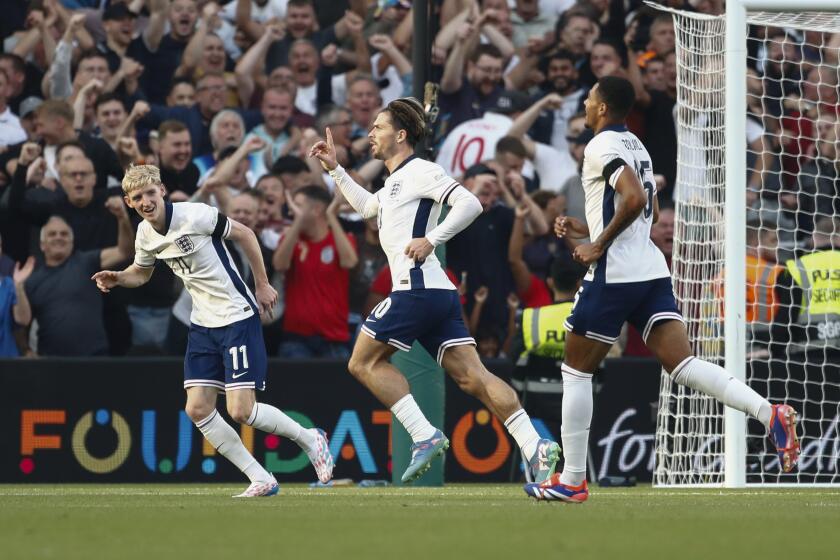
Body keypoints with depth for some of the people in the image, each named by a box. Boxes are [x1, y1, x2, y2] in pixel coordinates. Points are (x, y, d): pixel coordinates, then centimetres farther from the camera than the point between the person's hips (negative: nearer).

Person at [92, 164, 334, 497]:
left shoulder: (195, 216, -18)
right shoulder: (145, 234, 2)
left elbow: (244, 234, -6)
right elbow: (141, 273, 21)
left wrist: (262, 285, -1)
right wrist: (116, 278, 0)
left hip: (238, 317, -7)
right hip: (203, 325, 7)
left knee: (241, 410, -14)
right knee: (197, 409, -3)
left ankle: (310, 440, 13)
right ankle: (261, 480, 6)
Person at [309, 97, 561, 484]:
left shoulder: (420, 172, -4)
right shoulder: (394, 183, 25)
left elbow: (470, 204, -16)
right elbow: (366, 206, 46)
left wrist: (431, 240, -19)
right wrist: (334, 169, 42)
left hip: (417, 289, -9)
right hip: (439, 293, 9)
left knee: (364, 362, 0)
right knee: (472, 377, -2)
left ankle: (425, 436, -10)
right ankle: (535, 447, -15)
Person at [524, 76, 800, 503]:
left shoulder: (602, 146, -9)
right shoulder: (635, 146, 20)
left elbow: (635, 198, -24)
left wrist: (599, 245, -15)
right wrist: (587, 228, 25)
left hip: (614, 276, -8)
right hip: (652, 271, 8)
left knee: (576, 371, 6)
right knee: (681, 364, -6)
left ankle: (571, 480, 9)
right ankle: (768, 412, -27)